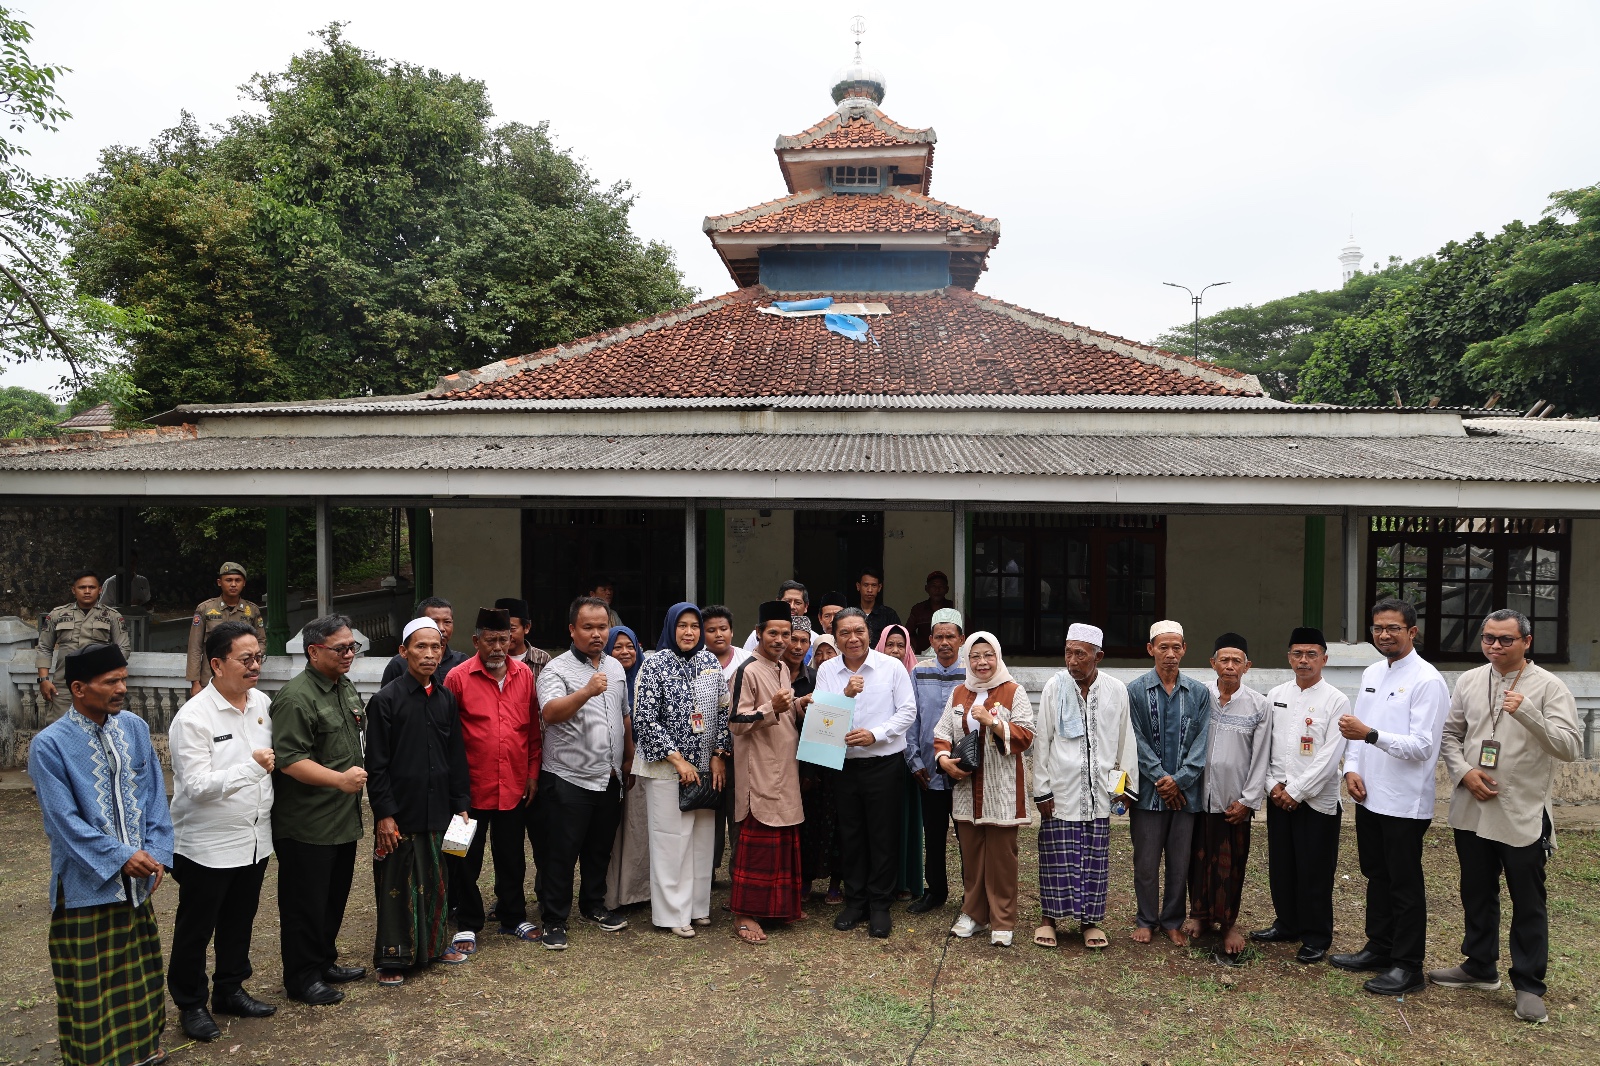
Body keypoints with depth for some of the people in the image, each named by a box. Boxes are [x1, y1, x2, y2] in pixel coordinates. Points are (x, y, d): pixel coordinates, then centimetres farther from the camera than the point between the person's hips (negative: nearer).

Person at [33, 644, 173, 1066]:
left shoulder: (134, 727, -1)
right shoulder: (49, 745, -15)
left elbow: (153, 795, 1)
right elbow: (64, 820, -17)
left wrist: (155, 854, -8)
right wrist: (120, 857, -18)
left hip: (136, 877, 5)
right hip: (87, 881, -5)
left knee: (139, 968, 18)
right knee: (90, 980, 8)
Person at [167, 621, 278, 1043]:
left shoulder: (263, 703, 0)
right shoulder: (193, 717, -19)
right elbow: (197, 786, -23)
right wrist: (253, 766, -29)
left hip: (254, 839, 6)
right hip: (207, 845, -6)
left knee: (240, 922, 20)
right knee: (196, 929, 11)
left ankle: (230, 990, 37)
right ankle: (190, 1004, 28)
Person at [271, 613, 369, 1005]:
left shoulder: (347, 688, 11)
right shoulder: (296, 697, -19)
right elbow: (288, 760, -25)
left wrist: (358, 775, 18)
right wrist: (340, 779, -30)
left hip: (344, 820, 9)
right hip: (306, 824, -9)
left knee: (334, 898, 19)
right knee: (305, 903, 5)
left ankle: (325, 963, 34)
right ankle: (302, 977, 18)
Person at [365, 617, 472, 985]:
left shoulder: (446, 699, 6)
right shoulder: (386, 699, -9)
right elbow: (376, 764, -10)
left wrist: (461, 803, 8)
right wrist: (384, 813, -13)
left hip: (438, 810, 5)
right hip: (401, 812, -5)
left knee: (436, 882, 14)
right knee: (397, 886, 5)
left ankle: (434, 944, 30)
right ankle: (392, 958, 17)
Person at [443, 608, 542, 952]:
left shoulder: (525, 675, 2)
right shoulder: (458, 677, -8)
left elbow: (534, 728, 8)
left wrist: (533, 773, 5)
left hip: (514, 787, 3)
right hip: (472, 788, -3)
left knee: (512, 857, 16)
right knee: (466, 860, 10)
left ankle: (513, 917, 32)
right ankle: (468, 924, 25)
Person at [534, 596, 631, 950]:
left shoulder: (616, 667, 10)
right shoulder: (557, 669, -12)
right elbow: (550, 713, -30)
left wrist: (629, 756, 15)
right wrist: (586, 691, -44)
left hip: (609, 778, 6)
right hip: (568, 779, -6)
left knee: (600, 849, 18)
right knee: (560, 853, 3)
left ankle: (594, 905, 35)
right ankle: (554, 920, 15)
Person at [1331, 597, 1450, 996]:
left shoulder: (1427, 681, -14)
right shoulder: (1372, 673, 9)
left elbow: (1422, 746, -20)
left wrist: (1371, 735, -32)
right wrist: (1352, 768, -2)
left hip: (1405, 802, -7)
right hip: (1369, 796, 7)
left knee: (1405, 884, 5)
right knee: (1377, 876, 19)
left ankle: (1407, 967, 16)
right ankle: (1379, 948, 33)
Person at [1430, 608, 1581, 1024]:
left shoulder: (1549, 687, -9)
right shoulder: (1469, 681, 4)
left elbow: (1570, 747, -18)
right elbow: (1450, 734, 10)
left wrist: (1527, 712, -32)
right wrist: (1464, 772, -7)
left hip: (1523, 817, -4)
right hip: (1472, 811, 5)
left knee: (1528, 904, 7)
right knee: (1477, 894, 18)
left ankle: (1529, 985, 21)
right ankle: (1480, 966, 35)